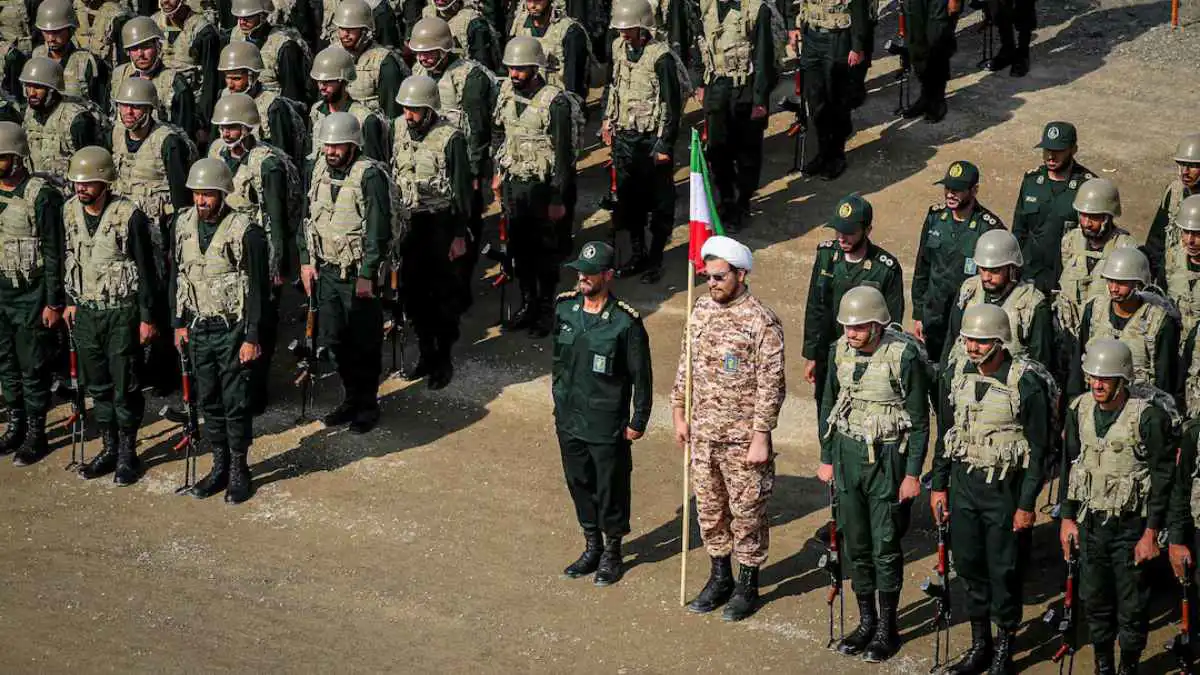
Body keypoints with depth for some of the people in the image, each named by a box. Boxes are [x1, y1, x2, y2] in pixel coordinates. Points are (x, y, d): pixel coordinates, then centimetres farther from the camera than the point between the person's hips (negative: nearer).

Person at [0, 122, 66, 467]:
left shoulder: (41, 195, -13)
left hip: (31, 296, -6)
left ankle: (36, 434, 11)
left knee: (33, 368, 1)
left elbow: (54, 253, -12)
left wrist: (54, 303, -13)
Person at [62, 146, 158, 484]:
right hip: (86, 313, 6)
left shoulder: (129, 215, -17)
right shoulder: (70, 211, 1)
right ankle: (109, 449, 25)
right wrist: (71, 302, 15)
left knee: (125, 388, 1)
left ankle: (128, 453, 13)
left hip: (122, 313, -6)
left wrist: (147, 317, -10)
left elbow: (146, 269, -12)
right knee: (98, 386, 13)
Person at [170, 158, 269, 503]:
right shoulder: (183, 224, 2)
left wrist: (252, 338, -14)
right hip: (199, 328, 5)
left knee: (235, 402, 1)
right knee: (209, 400, 12)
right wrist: (179, 323, 10)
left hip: (233, 329, -5)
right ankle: (219, 465, 24)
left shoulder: (245, 231, -15)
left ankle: (239, 470, 14)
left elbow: (258, 289, -13)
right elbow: (177, 276, 13)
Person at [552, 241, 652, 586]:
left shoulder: (625, 322, -18)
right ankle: (592, 547, 34)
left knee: (611, 489, 8)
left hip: (607, 426, -5)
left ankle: (612, 552, 26)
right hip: (569, 421, 5)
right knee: (579, 484, 17)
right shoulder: (564, 308, -1)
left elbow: (641, 376, -10)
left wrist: (638, 422, -8)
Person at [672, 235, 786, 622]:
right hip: (703, 434, 6)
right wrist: (679, 413, 12)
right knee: (709, 509, 16)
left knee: (746, 513, 5)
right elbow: (686, 366, 15)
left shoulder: (761, 322, -15)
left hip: (742, 438, -6)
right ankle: (720, 578, 32)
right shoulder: (701, 312, 5)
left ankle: (748, 587, 20)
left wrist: (761, 438, -17)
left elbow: (770, 386, -15)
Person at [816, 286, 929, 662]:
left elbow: (920, 420, -10)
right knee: (856, 544, 10)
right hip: (848, 453, 5)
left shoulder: (904, 355, -16)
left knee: (886, 547, 2)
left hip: (888, 457, -5)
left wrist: (912, 474, -11)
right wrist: (827, 458, 13)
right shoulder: (840, 351, 0)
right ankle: (866, 621, 24)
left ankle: (887, 628, 15)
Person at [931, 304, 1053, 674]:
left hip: (1006, 488, -5)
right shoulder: (954, 378, 1)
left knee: (1004, 571, 3)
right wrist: (938, 486, 11)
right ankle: (979, 644, 26)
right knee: (969, 565, 11)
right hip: (963, 483, 5)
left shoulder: (1027, 384, -14)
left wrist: (1027, 504, -11)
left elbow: (1038, 449, -10)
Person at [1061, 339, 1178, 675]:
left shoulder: (1150, 415, -16)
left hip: (1133, 525, -5)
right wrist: (1067, 518, 8)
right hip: (1091, 521, 5)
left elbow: (1163, 477, -12)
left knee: (1132, 606, 3)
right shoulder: (1080, 410, 0)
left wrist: (1151, 533, -13)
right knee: (1094, 599, 12)